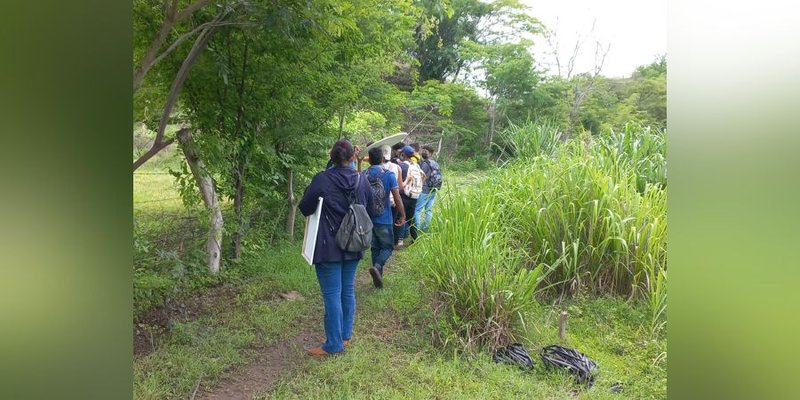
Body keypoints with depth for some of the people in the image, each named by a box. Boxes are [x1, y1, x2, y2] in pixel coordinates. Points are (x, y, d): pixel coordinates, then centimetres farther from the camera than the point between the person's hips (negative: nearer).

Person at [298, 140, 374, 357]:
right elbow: (371, 207, 11)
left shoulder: (322, 180, -15)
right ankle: (345, 335, 28)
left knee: (332, 294, 1)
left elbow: (305, 209, -6)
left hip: (329, 246, -5)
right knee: (347, 290, 16)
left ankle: (334, 344, 9)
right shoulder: (361, 180, -2)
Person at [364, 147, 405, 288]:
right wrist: (402, 215, -2)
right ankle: (377, 266, -20)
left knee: (375, 247, 14)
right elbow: (397, 197, -12)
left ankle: (378, 278, 16)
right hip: (383, 218, -4)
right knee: (388, 246, 7)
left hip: (368, 217, 4)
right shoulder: (389, 174, -9)